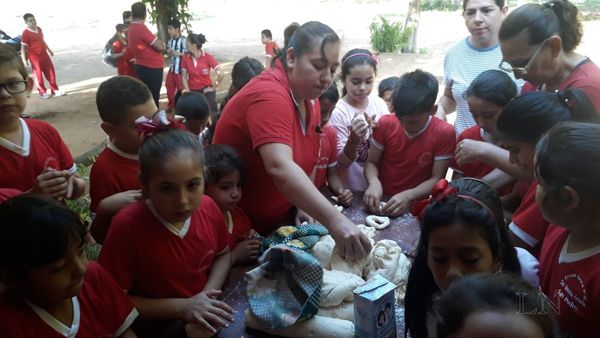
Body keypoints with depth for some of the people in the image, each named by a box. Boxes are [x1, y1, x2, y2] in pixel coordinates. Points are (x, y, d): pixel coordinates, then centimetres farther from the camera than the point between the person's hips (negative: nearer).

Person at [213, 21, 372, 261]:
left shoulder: (309, 97, 1)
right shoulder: (269, 95, -27)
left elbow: (302, 162, 6)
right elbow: (279, 168, -42)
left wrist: (304, 209, -7)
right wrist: (334, 220, -50)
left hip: (278, 221, 8)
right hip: (237, 224, -8)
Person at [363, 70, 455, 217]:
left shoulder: (444, 133, -12)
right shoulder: (385, 124, -7)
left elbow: (436, 179, -9)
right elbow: (371, 162, 0)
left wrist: (408, 196, -24)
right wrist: (374, 182, -21)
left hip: (415, 206, -2)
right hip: (381, 203, 3)